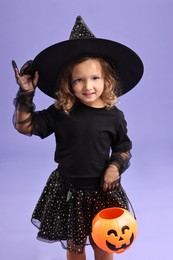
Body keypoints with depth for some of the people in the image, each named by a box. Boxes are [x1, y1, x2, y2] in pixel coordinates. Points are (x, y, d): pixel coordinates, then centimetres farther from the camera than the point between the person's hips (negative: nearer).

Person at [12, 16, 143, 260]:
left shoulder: (114, 116, -9)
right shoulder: (60, 111, -9)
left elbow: (124, 148, 4)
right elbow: (25, 126, -6)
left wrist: (115, 166, -15)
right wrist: (26, 94, -16)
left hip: (101, 190, 0)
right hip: (68, 189, 1)